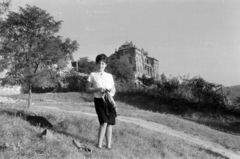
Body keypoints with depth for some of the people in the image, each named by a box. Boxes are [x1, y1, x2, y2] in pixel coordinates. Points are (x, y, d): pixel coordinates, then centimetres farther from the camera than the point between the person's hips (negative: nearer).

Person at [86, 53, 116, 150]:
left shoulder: (109, 76, 13)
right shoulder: (92, 75, 5)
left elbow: (114, 90, 15)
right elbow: (88, 89, 2)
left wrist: (110, 91, -9)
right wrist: (98, 89, -14)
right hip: (99, 101, -3)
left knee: (110, 123, 0)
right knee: (104, 122, -17)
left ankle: (109, 145, 9)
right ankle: (99, 144, -4)